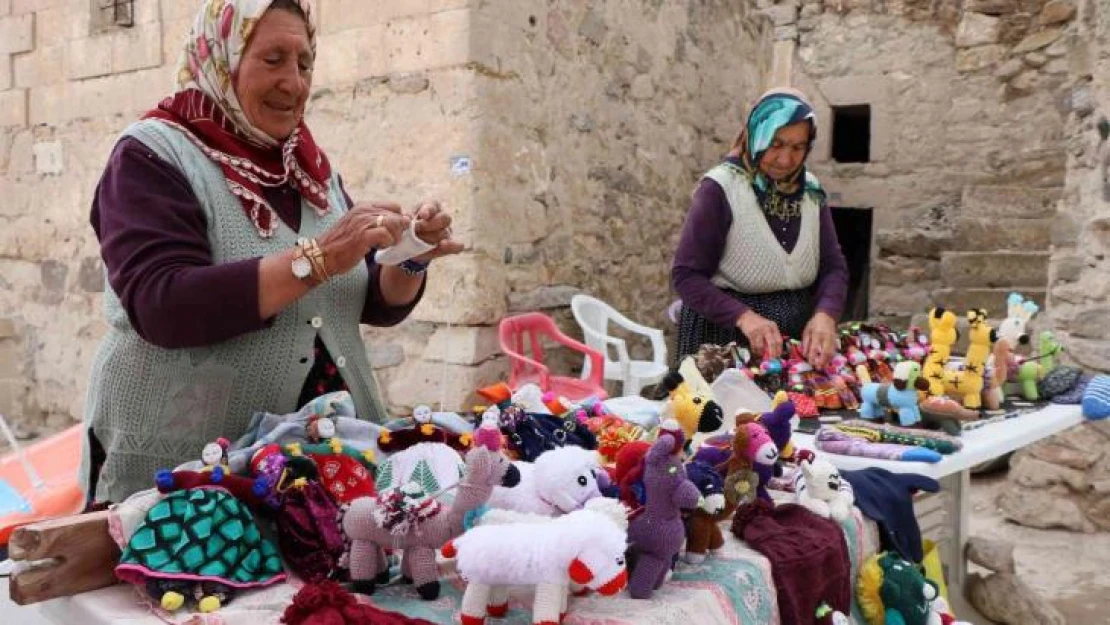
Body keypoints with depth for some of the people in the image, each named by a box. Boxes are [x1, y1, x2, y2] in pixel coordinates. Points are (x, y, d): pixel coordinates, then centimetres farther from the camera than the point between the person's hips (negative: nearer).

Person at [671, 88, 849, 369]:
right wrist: (743, 316, -29)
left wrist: (824, 314, -19)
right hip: (726, 337, -5)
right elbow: (686, 275, -16)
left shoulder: (810, 191, 4)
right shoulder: (720, 188, -13)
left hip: (798, 338, 5)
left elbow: (833, 267, 2)